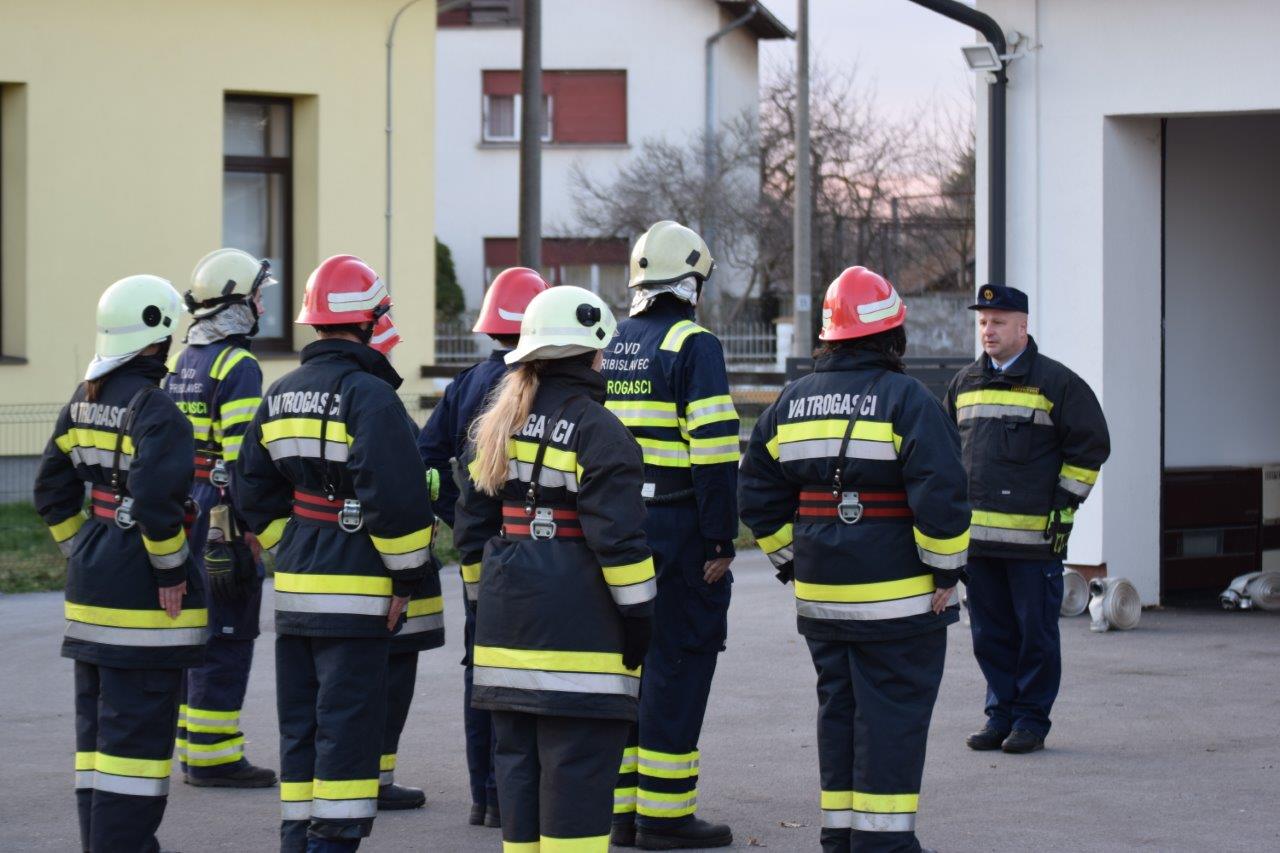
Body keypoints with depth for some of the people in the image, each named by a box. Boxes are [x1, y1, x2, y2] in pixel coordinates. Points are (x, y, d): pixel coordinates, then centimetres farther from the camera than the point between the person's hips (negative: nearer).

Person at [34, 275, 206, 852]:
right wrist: (172, 572, -15)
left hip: (91, 584, 9)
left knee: (98, 723, 16)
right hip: (142, 596, -9)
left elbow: (52, 490, 14)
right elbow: (155, 497, -25)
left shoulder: (85, 402, 10)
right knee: (139, 725, -5)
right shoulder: (155, 409, -17)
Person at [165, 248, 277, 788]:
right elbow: (242, 457, -19)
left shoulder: (179, 364, 15)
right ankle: (213, 757, -5)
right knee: (226, 636, -5)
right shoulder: (238, 367, -13)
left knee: (198, 635, 15)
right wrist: (253, 525, -18)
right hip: (223, 518, -9)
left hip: (181, 514, 9)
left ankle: (194, 748, 19)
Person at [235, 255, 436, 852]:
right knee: (348, 727, -4)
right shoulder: (368, 394, -14)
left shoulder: (280, 396, 12)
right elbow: (395, 495, -20)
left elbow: (254, 492, 15)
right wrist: (409, 577, -12)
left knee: (300, 725, 14)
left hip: (295, 583, 8)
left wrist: (291, 549, 17)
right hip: (355, 591, -8)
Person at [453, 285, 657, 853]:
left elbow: (472, 528, 16)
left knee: (517, 756, 12)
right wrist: (638, 616, -9)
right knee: (576, 764, -5)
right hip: (578, 630, -7)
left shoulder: (493, 428, 13)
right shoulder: (596, 429, -10)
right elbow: (618, 536, -15)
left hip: (506, 619, 7)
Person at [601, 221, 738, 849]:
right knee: (677, 660, -2)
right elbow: (713, 449, -17)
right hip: (677, 528, -7)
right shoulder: (692, 345, -10)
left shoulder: (608, 346, 13)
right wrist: (721, 540, -15)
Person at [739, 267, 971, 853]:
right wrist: (945, 569, -9)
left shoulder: (791, 402, 8)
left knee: (837, 708, 14)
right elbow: (940, 494, -18)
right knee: (892, 712, -1)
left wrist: (791, 561, 19)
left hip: (820, 597, 6)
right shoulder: (907, 400, -12)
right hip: (897, 597, -6)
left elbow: (758, 495, 13)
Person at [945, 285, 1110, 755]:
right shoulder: (964, 384, 15)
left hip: (1034, 537, -5)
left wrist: (1065, 504, -7)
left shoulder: (1056, 383, -2)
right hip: (976, 535, 5)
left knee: (1035, 632, 0)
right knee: (990, 632, 9)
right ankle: (1000, 714, 17)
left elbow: (1088, 447, -1)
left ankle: (1031, 718, 7)